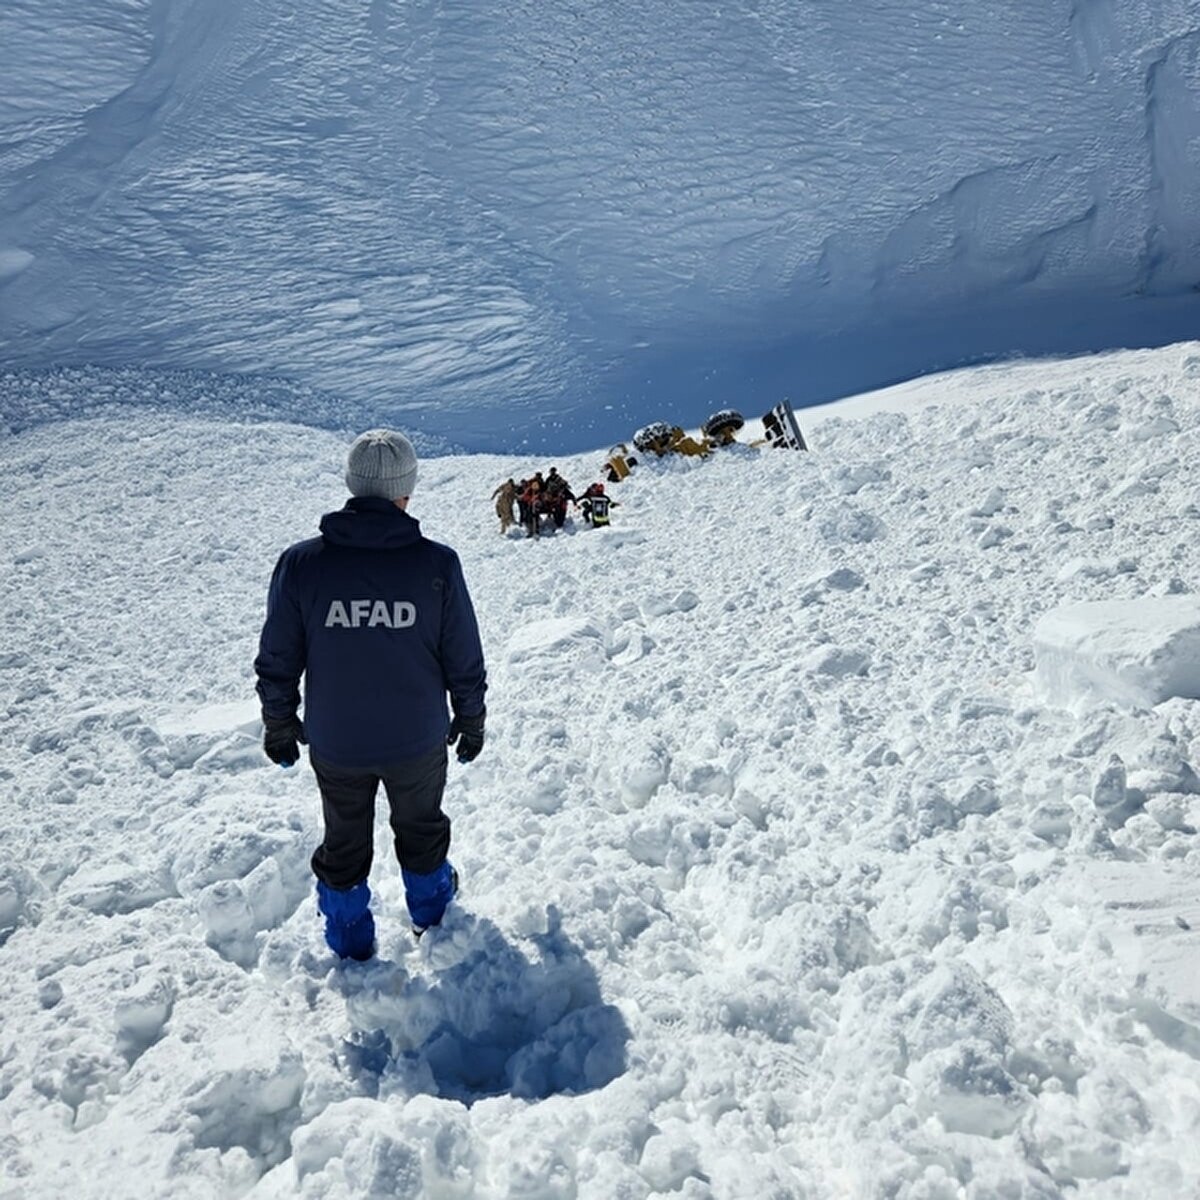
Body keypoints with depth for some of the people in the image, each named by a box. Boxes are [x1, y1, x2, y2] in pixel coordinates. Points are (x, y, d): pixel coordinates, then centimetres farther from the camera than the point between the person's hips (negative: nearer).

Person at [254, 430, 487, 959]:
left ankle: (350, 942, 41)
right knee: (421, 827, 26)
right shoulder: (437, 563, -18)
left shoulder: (300, 563, -16)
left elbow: (277, 661, -7)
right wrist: (471, 720, 8)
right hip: (419, 739, 0)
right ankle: (430, 914, 49)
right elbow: (464, 661, -9)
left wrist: (279, 725, 9)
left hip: (335, 744, 0)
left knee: (344, 841, 23)